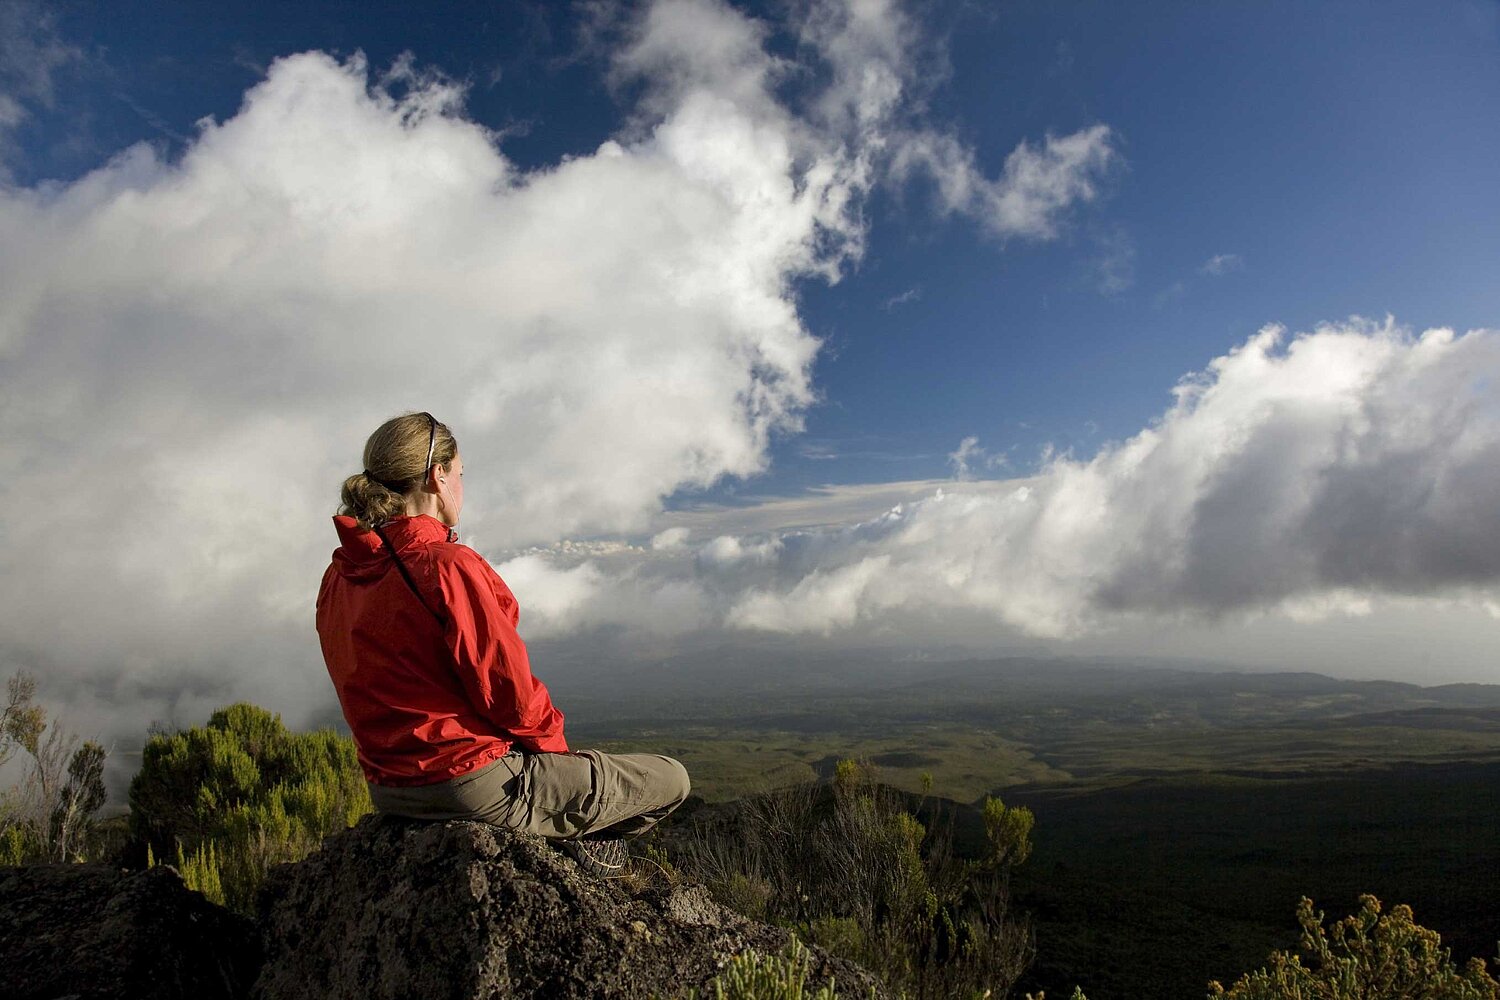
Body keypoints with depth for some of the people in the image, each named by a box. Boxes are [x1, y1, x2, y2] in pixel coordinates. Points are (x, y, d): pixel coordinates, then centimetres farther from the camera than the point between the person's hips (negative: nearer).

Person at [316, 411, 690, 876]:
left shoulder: (337, 578, 2)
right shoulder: (447, 567, -24)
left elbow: (400, 684, 9)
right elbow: (509, 690, -20)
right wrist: (552, 741, 1)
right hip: (476, 784, -9)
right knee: (670, 780, 4)